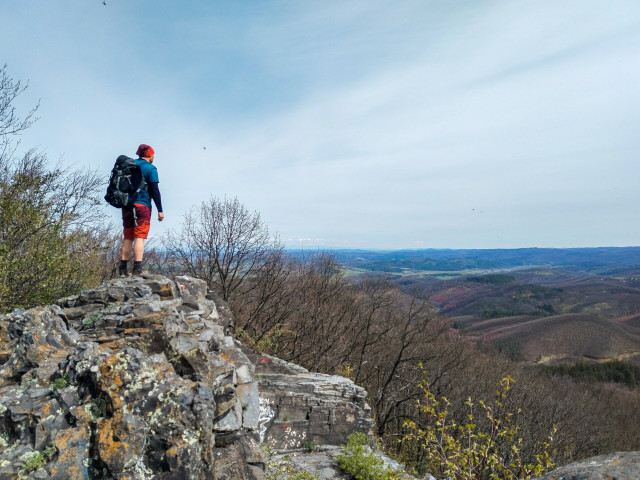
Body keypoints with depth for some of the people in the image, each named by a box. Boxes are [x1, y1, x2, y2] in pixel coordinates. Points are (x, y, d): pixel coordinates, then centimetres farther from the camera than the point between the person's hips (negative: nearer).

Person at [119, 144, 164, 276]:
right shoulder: (150, 168, -3)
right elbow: (154, 190, -8)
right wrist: (160, 210, -6)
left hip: (127, 206, 6)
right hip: (142, 205, -6)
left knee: (127, 237, 11)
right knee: (139, 237, -8)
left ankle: (122, 268, 10)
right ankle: (137, 269, -15)